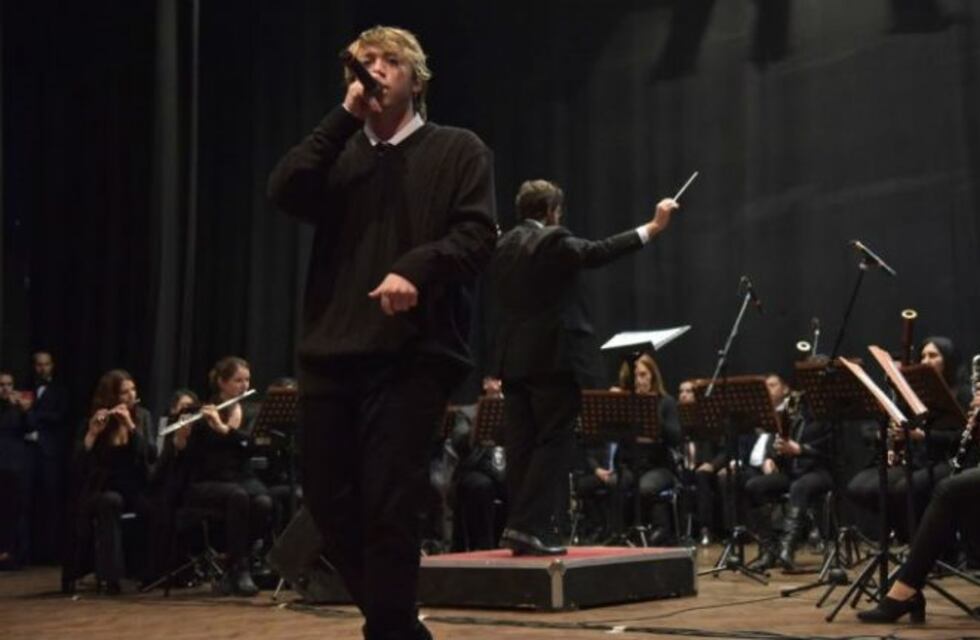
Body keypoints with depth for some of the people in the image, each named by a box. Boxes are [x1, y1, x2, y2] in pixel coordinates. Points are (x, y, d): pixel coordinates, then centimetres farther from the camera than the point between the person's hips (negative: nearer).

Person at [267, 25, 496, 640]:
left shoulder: (458, 149, 8)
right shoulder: (339, 154, 18)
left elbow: (479, 234, -5)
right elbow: (285, 191, -2)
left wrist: (417, 269, -21)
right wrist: (345, 115, -3)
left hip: (414, 353, -4)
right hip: (331, 351, 5)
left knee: (388, 506, -6)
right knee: (327, 498, 8)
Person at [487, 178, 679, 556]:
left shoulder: (503, 246, 14)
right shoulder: (553, 241, -9)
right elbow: (599, 252, -18)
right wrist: (653, 227, -16)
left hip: (512, 358, 8)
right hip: (551, 356, -8)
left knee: (521, 446, 8)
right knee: (554, 443, -4)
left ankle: (520, 527, 9)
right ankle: (529, 526, -12)